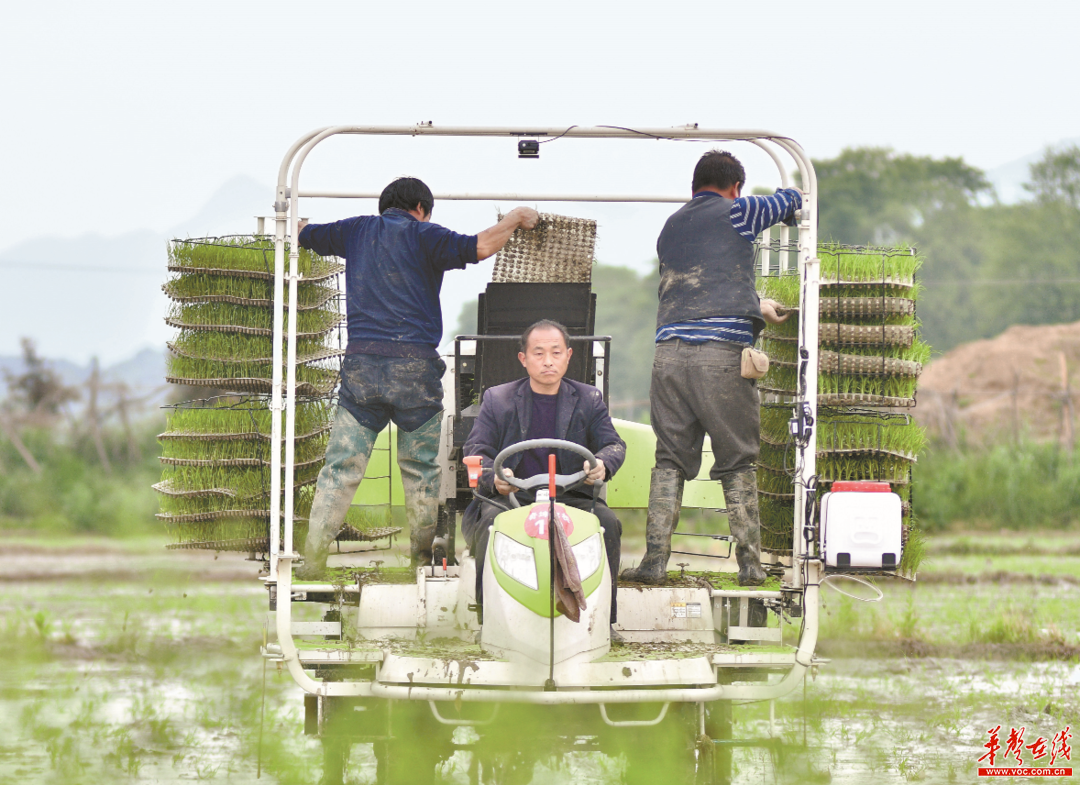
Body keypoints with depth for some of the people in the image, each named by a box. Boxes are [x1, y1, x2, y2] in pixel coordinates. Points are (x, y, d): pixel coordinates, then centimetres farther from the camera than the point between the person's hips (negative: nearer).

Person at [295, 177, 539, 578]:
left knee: (341, 466, 2)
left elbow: (305, 233, 30)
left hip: (360, 363, 3)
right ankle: (424, 557, 14)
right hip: (413, 364, -3)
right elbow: (478, 247, -14)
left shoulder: (356, 231, 15)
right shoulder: (422, 235, 2)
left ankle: (313, 558, -3)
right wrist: (514, 219, 2)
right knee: (422, 470, 9)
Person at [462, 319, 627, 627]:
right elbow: (476, 451, 3)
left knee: (607, 522, -27)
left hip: (570, 498, 1)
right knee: (492, 521, -34)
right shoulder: (497, 399, 10)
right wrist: (494, 477, -22)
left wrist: (601, 464, -23)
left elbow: (614, 445, 4)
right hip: (511, 497, -1)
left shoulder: (588, 400, 13)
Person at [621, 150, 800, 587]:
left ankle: (655, 559, -2)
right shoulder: (734, 213, 7)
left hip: (670, 350, 4)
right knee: (737, 463, 3)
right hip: (724, 352, -4)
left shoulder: (670, 227, 24)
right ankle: (749, 563, 2)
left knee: (669, 460, 7)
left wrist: (756, 308, 43)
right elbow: (791, 200, 23)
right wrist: (789, 217, 47)